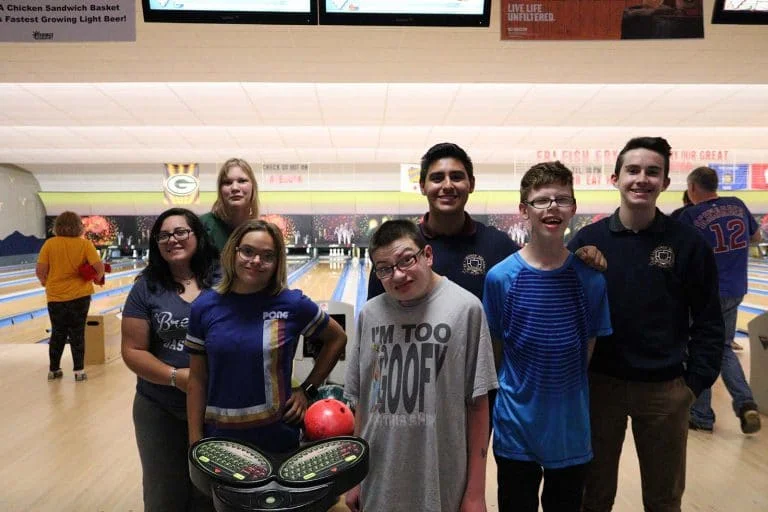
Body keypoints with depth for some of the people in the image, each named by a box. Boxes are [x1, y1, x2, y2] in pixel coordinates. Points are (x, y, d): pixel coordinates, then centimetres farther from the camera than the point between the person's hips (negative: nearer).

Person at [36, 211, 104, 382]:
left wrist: (45, 281, 12)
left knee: (57, 334, 15)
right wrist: (97, 278, 6)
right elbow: (99, 267, -15)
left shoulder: (50, 243, -6)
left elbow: (40, 270, -9)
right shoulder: (85, 244, -9)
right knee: (77, 334, 8)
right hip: (79, 296, -1)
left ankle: (53, 370, 24)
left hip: (55, 296, 1)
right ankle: (79, 371, 10)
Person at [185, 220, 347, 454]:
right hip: (219, 438, 2)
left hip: (277, 437, -1)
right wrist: (195, 441, 0)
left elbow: (337, 338, 4)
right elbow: (197, 380, 1)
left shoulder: (293, 304, -11)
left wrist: (307, 390, 0)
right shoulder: (205, 306, -4)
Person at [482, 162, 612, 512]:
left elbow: (589, 348, 3)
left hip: (572, 427, 2)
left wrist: (564, 387, 0)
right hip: (516, 428, -1)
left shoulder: (590, 279, -6)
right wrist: (519, 390, -2)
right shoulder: (500, 277, -12)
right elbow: (492, 348, -3)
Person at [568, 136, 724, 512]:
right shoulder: (587, 240, -5)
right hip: (599, 383, 0)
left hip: (665, 388, 0)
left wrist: (697, 382, -4)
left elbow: (708, 322, 0)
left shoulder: (688, 243, -5)